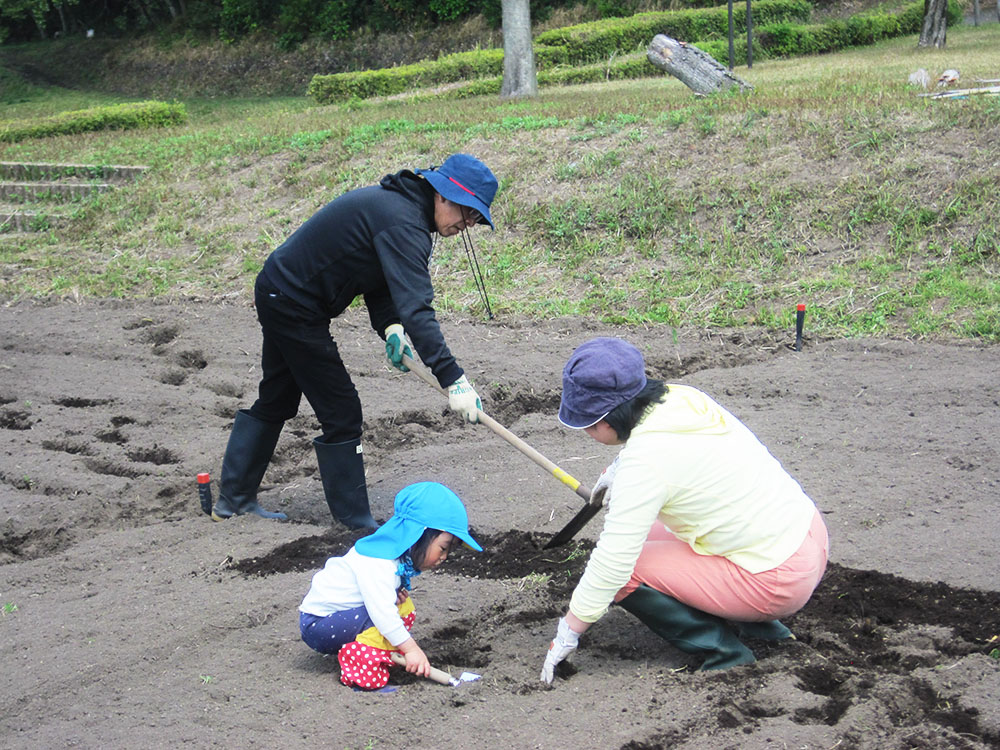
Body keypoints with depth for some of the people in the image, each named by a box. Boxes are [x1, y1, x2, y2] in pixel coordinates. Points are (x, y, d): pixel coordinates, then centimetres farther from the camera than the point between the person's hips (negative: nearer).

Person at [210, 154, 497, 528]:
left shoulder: (396, 201, 6)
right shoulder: (402, 222, -26)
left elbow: (380, 280, 11)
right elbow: (416, 308, -35)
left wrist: (389, 327, -7)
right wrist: (452, 379, -39)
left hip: (278, 293, 11)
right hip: (295, 307, -11)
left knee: (276, 400, 22)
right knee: (341, 411, -4)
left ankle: (233, 498, 33)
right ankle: (356, 523, 6)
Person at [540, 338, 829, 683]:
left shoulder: (646, 461, -23)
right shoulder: (682, 398, 1)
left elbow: (613, 561, -22)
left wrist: (567, 635, -14)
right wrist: (618, 469, 23)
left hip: (777, 581, -9)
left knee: (626, 572, -10)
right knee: (641, 535, 20)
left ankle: (722, 648, -2)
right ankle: (754, 623, 16)